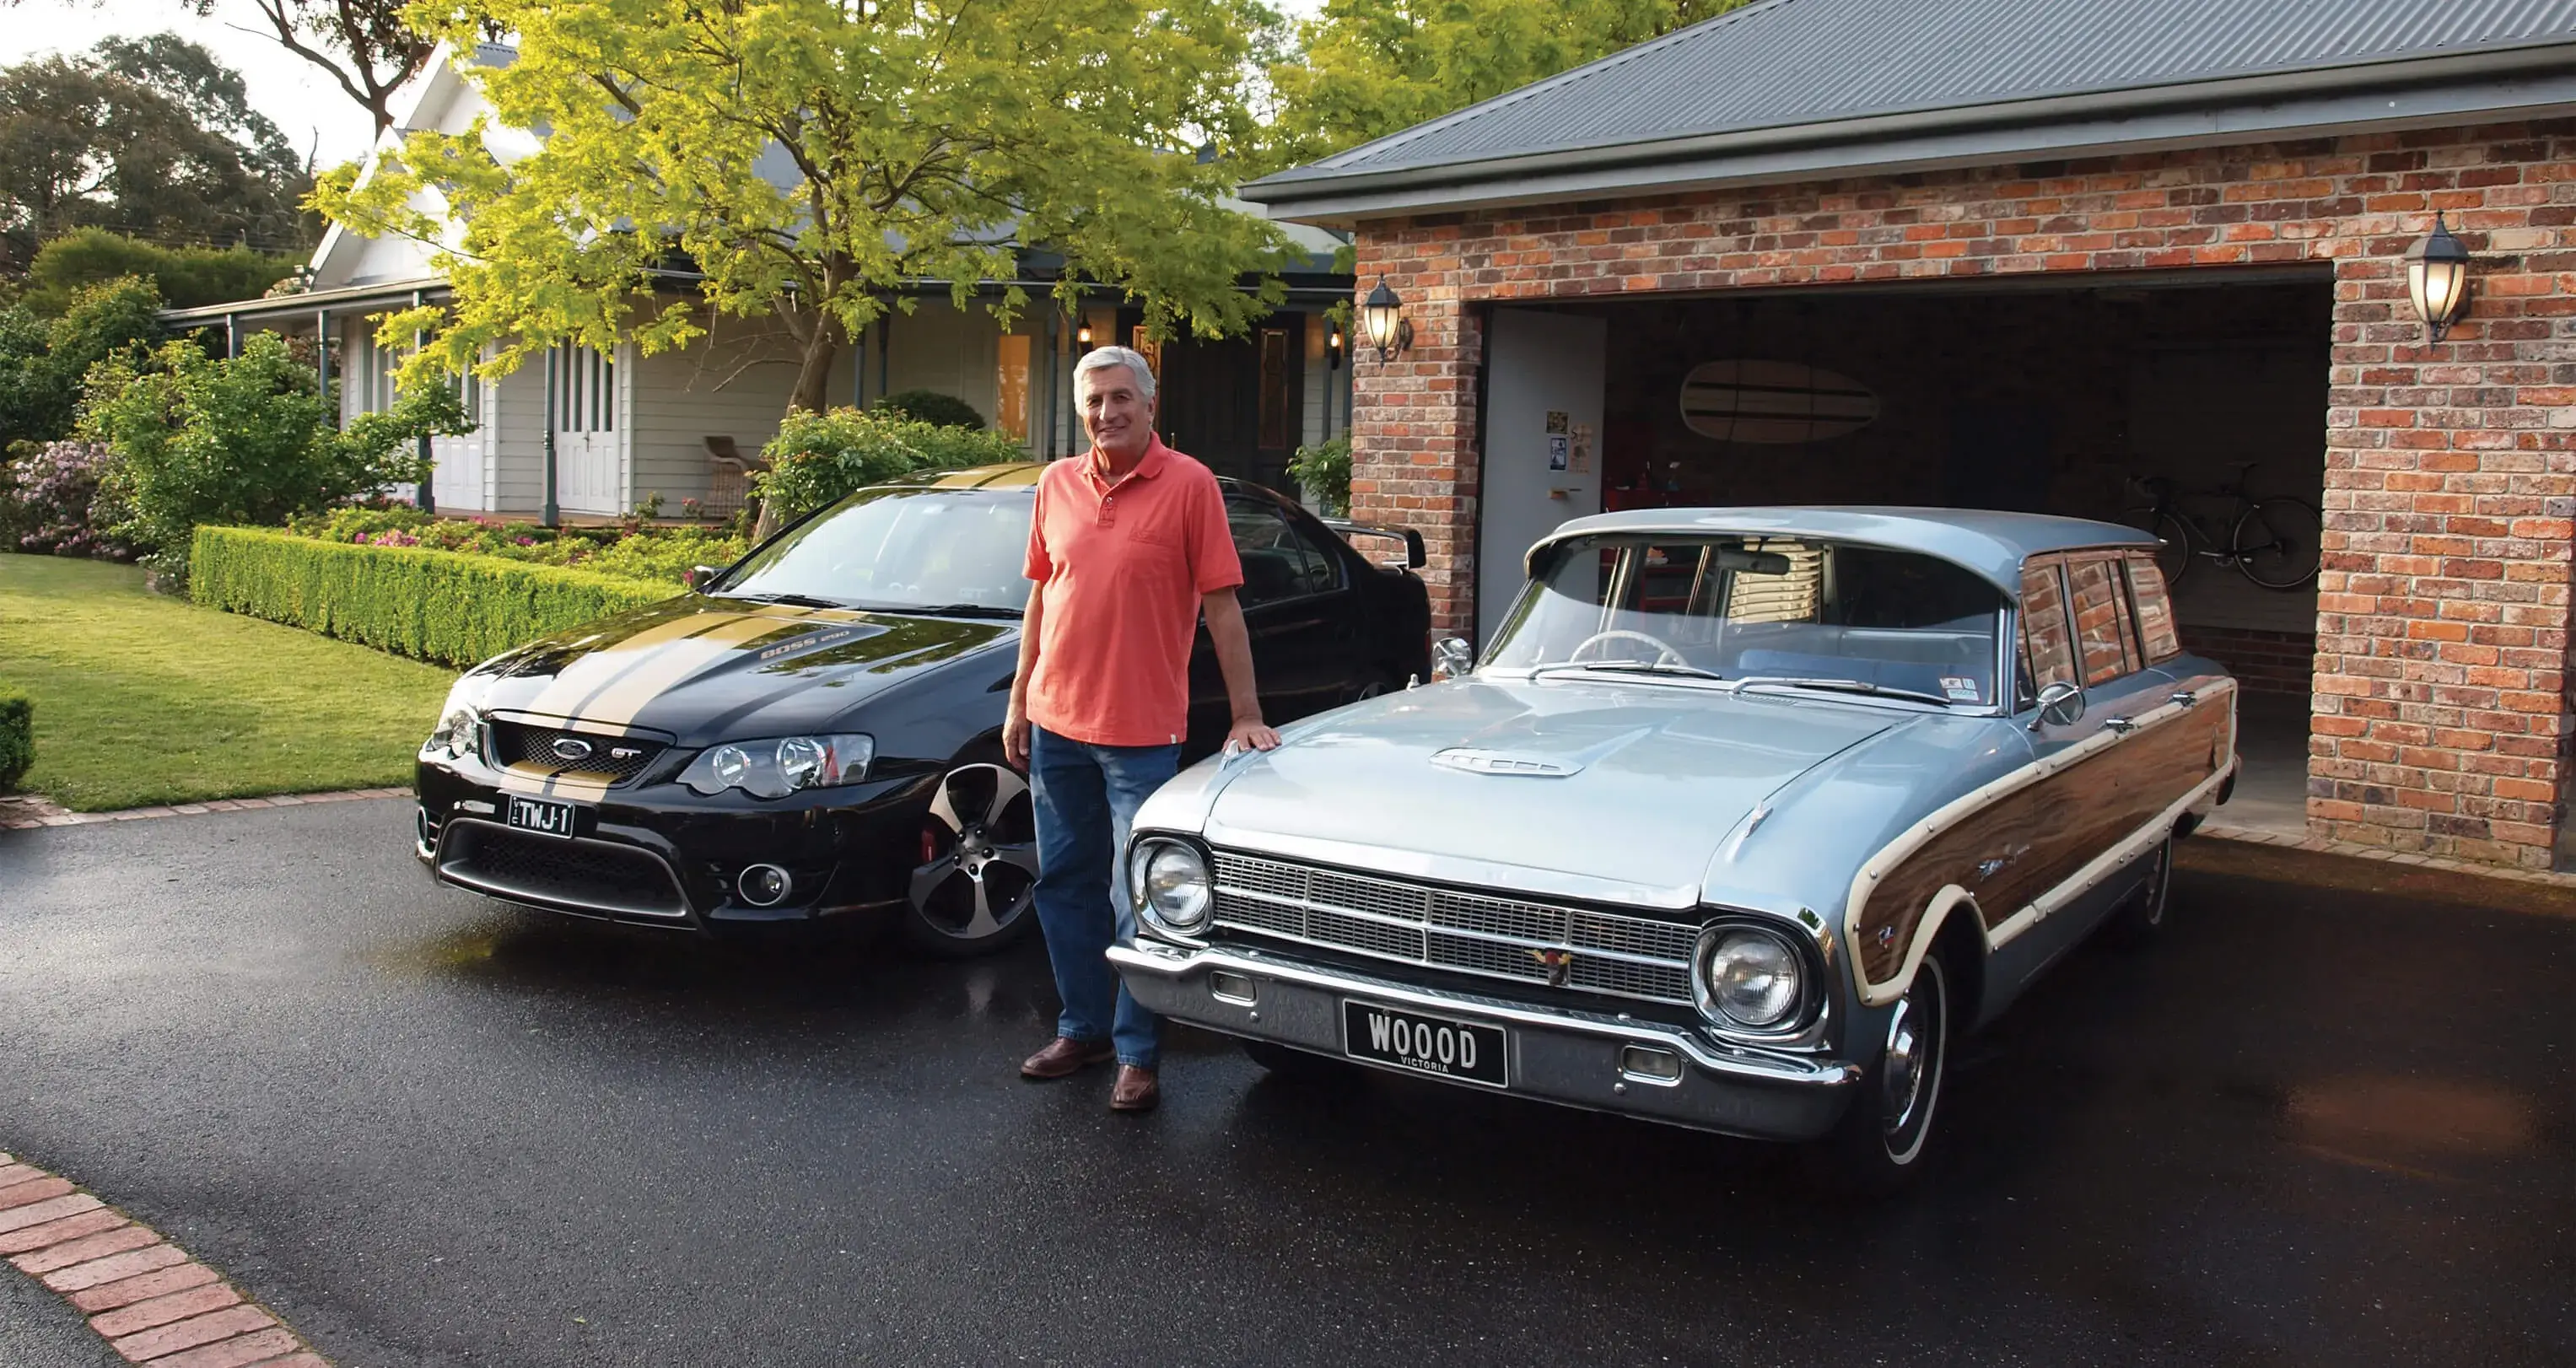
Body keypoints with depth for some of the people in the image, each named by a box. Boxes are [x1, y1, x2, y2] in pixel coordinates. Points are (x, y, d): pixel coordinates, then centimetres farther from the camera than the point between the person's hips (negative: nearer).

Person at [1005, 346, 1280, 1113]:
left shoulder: (1189, 485, -7)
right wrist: (1019, 702, 13)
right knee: (1065, 884, 15)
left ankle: (1137, 1055, 13)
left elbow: (1222, 606, -8)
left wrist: (1246, 717, -11)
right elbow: (1041, 597, 15)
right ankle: (1083, 1028, 30)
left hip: (1141, 731, -5)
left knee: (1136, 902, 1)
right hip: (1056, 723, 5)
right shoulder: (1058, 486, 7)